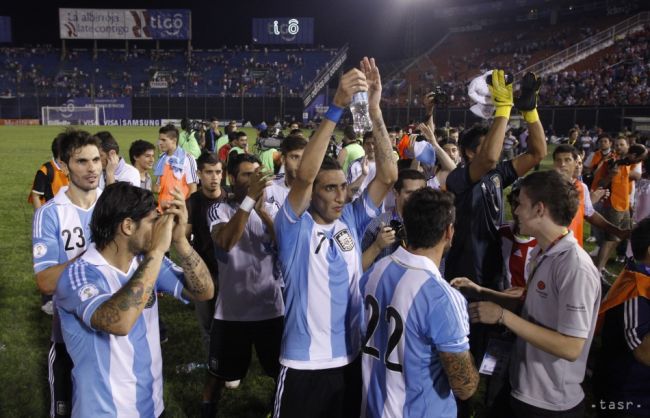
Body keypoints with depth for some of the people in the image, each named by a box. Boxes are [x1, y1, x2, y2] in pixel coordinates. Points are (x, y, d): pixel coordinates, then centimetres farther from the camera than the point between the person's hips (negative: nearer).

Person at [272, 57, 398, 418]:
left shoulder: (351, 221, 0)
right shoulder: (294, 227, -12)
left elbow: (388, 176, -9)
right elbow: (304, 175, -29)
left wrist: (374, 109, -18)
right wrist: (337, 107, -33)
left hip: (350, 359, 5)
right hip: (305, 365, -4)